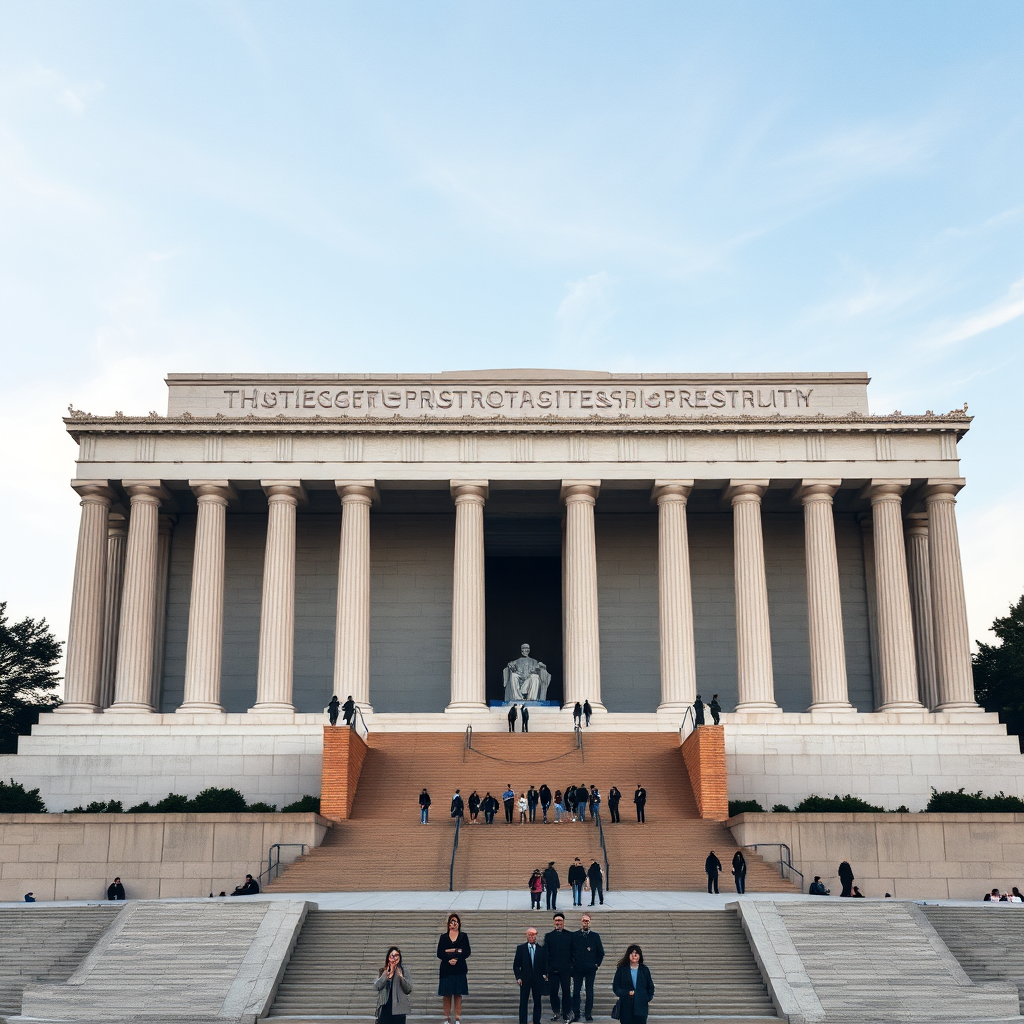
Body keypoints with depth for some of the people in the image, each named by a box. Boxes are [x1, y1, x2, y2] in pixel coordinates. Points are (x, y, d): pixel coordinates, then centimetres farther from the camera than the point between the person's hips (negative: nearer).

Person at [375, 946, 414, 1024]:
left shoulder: (404, 972, 4)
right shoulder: (382, 971, 9)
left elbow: (409, 989, -4)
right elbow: (376, 986, -6)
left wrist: (400, 976, -18)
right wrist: (388, 973, -14)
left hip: (398, 1009, -1)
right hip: (384, 1008, 1)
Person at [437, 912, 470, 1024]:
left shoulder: (463, 936, 7)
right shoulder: (443, 937, 9)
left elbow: (467, 952, -3)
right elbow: (439, 953, 2)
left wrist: (451, 951, -12)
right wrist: (449, 960, -15)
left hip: (459, 969, -1)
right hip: (446, 970, 1)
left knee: (458, 994, -1)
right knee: (447, 995, 0)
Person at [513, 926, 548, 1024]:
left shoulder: (542, 949, 5)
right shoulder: (520, 948, 2)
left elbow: (545, 964, 10)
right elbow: (516, 964, 3)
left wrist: (544, 974, -3)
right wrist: (518, 977, -5)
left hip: (538, 979, 1)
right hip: (525, 979, -1)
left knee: (538, 1001, 5)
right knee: (523, 1002, -1)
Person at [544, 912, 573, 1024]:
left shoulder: (569, 935, 5)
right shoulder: (548, 936, 7)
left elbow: (572, 952, 5)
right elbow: (545, 953, 5)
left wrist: (572, 967, 0)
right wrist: (545, 969, -2)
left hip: (565, 969, -1)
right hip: (552, 969, 1)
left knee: (566, 992, 0)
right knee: (553, 992, 4)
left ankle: (566, 1014, 10)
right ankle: (557, 1013, 19)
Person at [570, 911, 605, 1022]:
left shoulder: (595, 936, 6)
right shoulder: (574, 936, 4)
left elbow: (601, 952, 9)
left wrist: (597, 964, 4)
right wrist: (572, 963, 2)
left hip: (590, 968, 0)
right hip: (577, 969, 0)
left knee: (590, 992, 2)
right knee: (576, 991, -1)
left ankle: (588, 1013, 10)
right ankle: (576, 1014, 4)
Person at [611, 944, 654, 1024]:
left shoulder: (645, 970, 7)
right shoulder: (621, 969, 2)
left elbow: (650, 987, 16)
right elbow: (615, 987, 1)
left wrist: (648, 999, 2)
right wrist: (627, 993, -12)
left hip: (641, 1006, 1)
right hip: (626, 1006, -1)